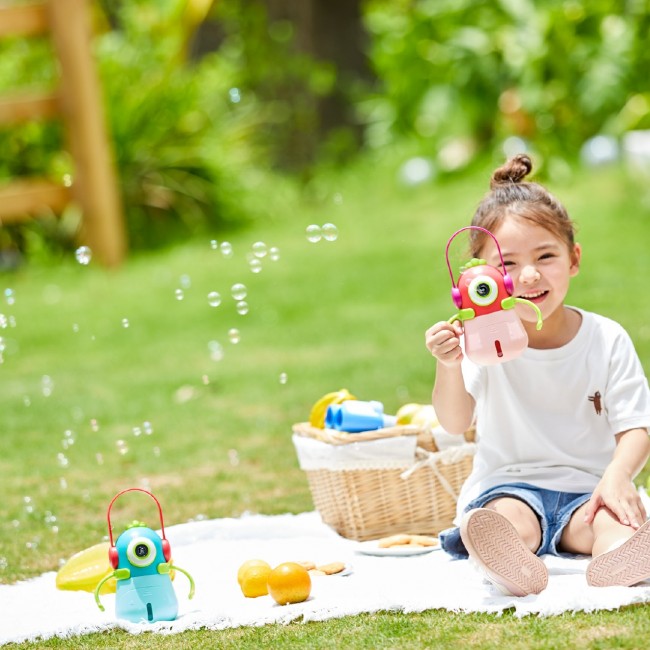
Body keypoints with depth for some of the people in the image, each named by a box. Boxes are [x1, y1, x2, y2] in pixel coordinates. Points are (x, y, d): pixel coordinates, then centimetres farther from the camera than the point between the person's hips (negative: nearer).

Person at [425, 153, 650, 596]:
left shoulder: (606, 340, 0)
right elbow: (456, 423, -13)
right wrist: (449, 367, -34)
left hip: (586, 488, 1)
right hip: (509, 485, -1)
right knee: (508, 518, -34)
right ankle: (513, 566, -66)